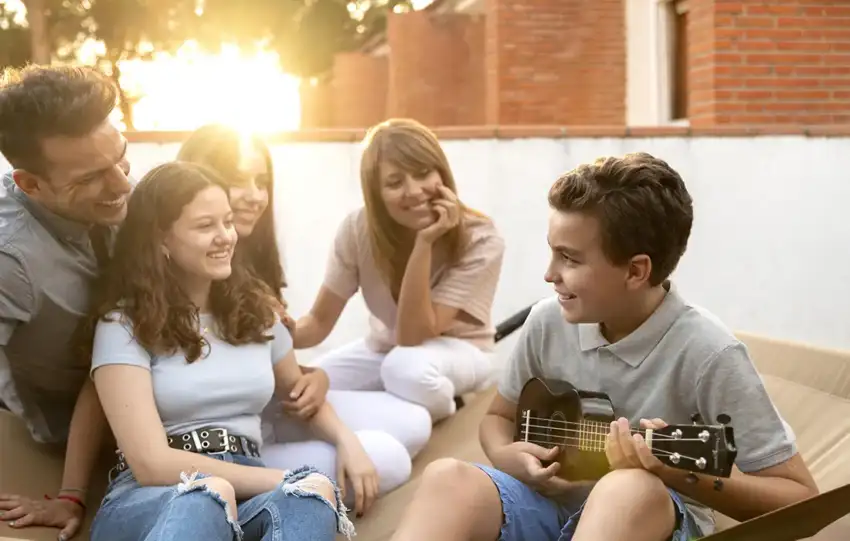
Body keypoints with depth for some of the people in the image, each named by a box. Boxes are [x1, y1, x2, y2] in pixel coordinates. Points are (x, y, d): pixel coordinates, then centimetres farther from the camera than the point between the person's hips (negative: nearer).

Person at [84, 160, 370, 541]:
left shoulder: (255, 307, 17)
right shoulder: (124, 324, -1)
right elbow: (151, 463, -11)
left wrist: (346, 439, 8)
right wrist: (287, 481, -14)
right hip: (151, 499, -4)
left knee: (313, 495, -35)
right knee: (206, 496, -43)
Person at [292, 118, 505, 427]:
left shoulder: (481, 241, -27)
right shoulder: (358, 229, -18)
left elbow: (413, 336, -32)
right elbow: (318, 323, -15)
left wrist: (425, 243, -40)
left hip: (458, 352, -3)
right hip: (384, 348, 4)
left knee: (407, 367, -39)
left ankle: (442, 420, -4)